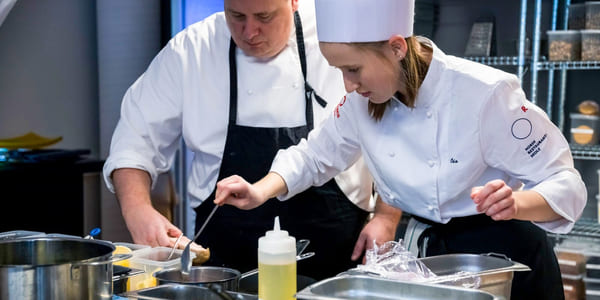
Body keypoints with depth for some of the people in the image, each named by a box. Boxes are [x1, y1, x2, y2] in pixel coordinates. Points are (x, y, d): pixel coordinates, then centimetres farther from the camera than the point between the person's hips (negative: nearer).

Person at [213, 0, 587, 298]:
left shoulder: (485, 94, -25)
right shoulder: (362, 102, -9)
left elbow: (564, 183, -19)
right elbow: (315, 155, 5)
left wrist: (514, 203, -41)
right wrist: (260, 192, -12)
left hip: (502, 258, -4)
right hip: (428, 255, 5)